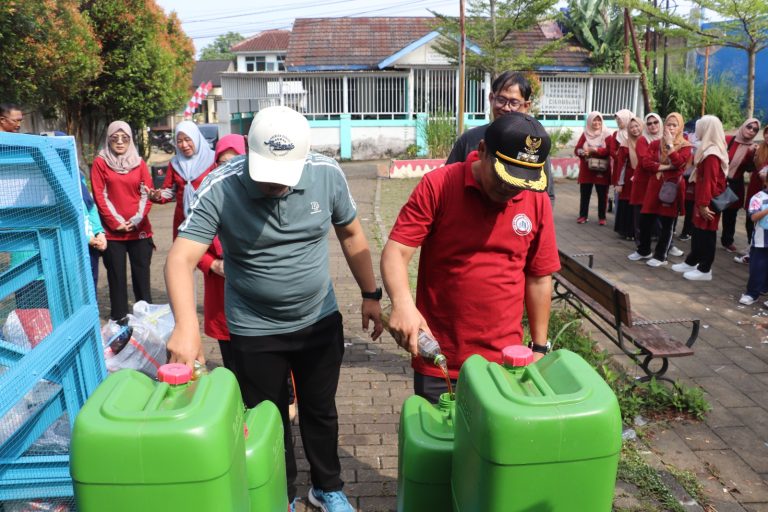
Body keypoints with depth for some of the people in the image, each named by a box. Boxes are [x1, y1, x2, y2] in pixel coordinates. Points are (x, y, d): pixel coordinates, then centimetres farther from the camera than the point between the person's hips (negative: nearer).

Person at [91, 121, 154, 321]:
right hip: (113, 231, -1)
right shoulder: (100, 162, 3)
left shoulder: (139, 162, 9)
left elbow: (147, 193, 4)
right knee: (117, 276, 5)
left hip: (139, 230, 1)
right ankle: (119, 318, 15)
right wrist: (116, 222, -9)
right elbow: (100, 196, -2)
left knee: (142, 276, 5)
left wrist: (137, 220, -7)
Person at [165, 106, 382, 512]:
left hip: (320, 321, 2)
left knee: (320, 410, 20)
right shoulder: (219, 189, -21)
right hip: (255, 331, -2)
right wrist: (186, 325, -44)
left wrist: (370, 294, 4)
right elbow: (181, 258, -28)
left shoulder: (328, 174, -13)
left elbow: (351, 235, 2)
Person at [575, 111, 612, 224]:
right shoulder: (585, 134, 7)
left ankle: (602, 217, 11)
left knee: (602, 195, 2)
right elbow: (576, 149, 1)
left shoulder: (606, 135, 0)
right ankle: (583, 215, 16)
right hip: (586, 170, 2)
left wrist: (595, 150, -23)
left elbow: (610, 151, -12)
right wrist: (583, 152, -21)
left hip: (602, 171, -2)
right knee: (584, 194, 6)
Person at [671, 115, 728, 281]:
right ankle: (691, 262, 29)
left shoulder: (711, 154, -21)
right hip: (704, 199, 10)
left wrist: (704, 204, -23)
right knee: (698, 231, 17)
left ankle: (705, 270, 7)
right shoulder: (710, 150, 11)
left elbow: (709, 181, -24)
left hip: (708, 201, -10)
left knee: (706, 233, -1)